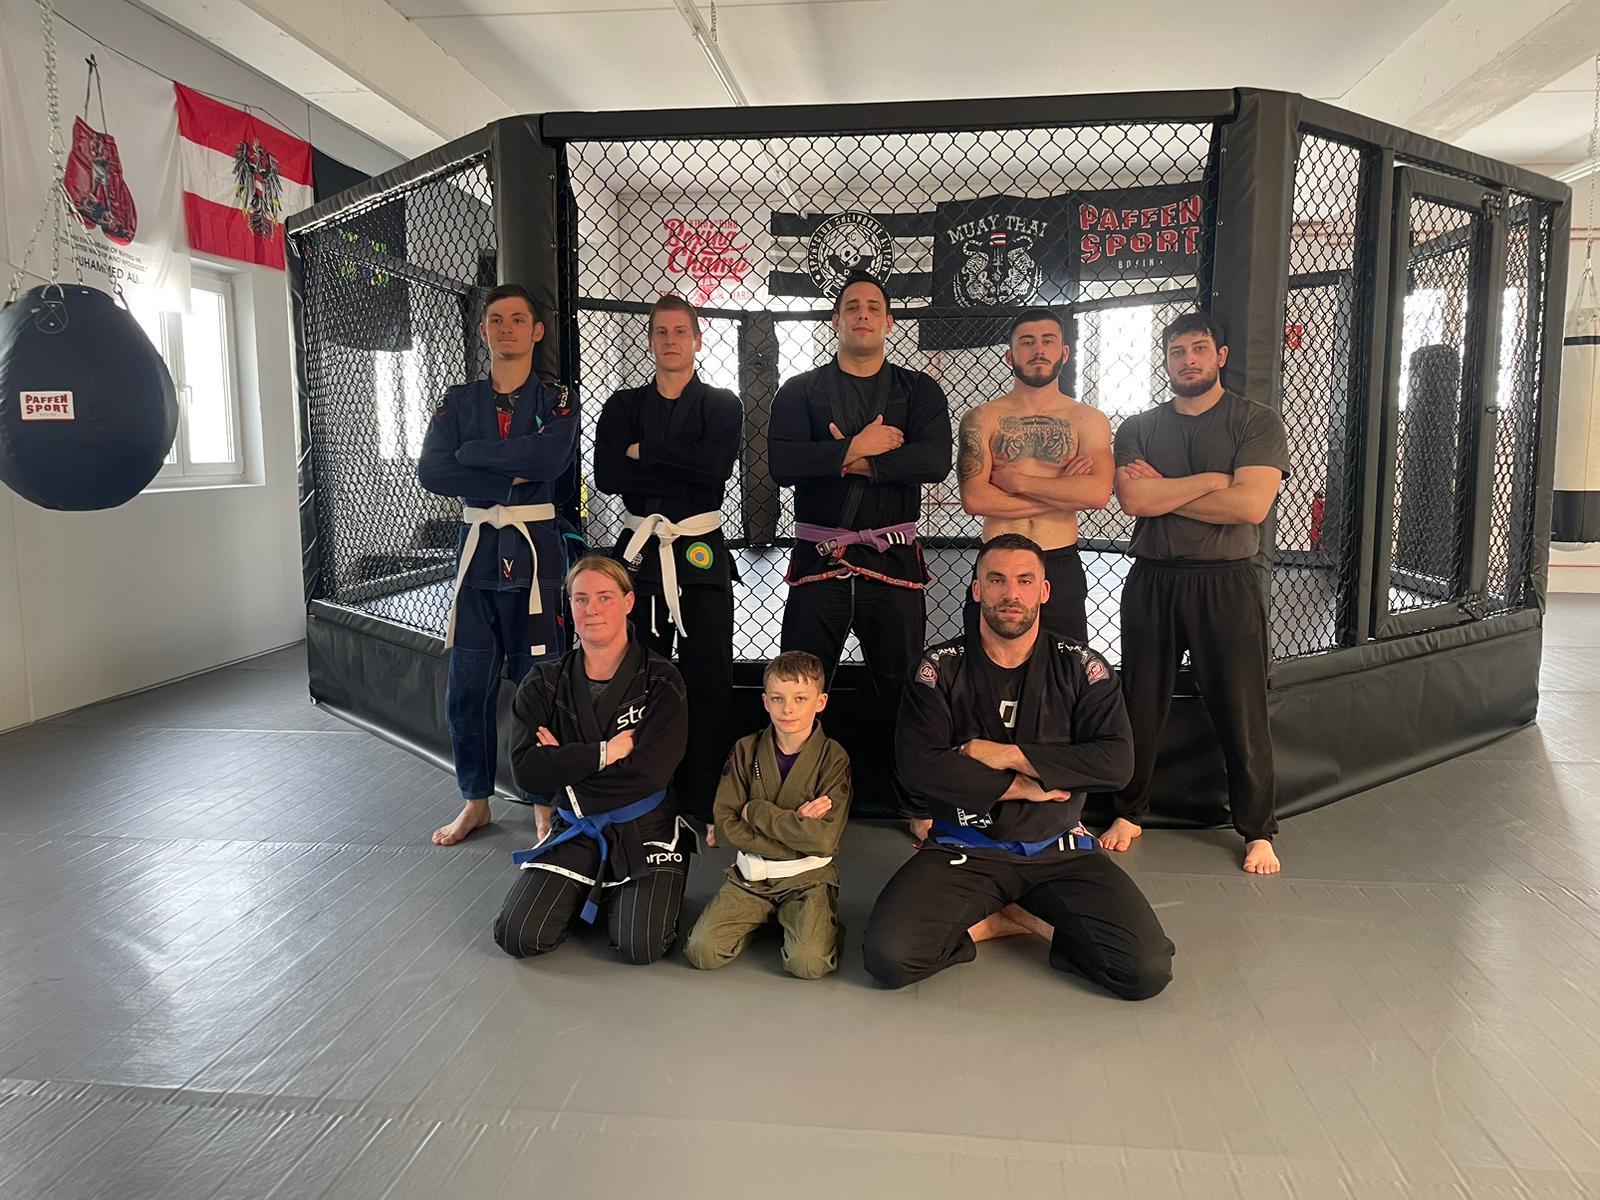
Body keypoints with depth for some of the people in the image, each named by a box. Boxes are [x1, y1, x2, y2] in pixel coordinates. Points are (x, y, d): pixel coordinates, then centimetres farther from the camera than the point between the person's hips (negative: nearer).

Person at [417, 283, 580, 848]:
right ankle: (475, 802, 25)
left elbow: (548, 460, -18)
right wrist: (507, 479, -13)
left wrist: (471, 453, -10)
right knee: (466, 689, 8)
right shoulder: (459, 400, 11)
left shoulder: (557, 400, 2)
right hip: (477, 548, 3)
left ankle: (545, 804, 15)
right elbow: (430, 472, -4)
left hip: (535, 552, -3)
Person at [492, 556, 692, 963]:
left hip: (644, 832, -2)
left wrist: (565, 761, -13)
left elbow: (651, 772, -19)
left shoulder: (660, 681, -8)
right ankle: (589, 895, 18)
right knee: (517, 938, -12)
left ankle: (621, 896, 15)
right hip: (575, 831, 3)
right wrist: (605, 753, -19)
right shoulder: (544, 684, 0)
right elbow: (526, 771, -12)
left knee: (640, 946, -20)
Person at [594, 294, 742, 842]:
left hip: (701, 552, -1)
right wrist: (684, 468, -10)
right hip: (640, 549, 2)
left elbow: (717, 464, -14)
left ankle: (705, 806, 9)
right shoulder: (623, 406, 11)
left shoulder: (722, 405, 7)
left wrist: (645, 453, -9)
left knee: (708, 679, -1)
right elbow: (606, 475, -6)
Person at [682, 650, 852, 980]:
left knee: (808, 963, -25)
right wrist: (794, 825, -16)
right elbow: (726, 826, -7)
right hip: (750, 876, 3)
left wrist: (756, 811, -14)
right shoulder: (746, 750, 0)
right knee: (701, 951, -15)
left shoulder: (833, 757, -8)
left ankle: (822, 923, 9)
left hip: (807, 877, -3)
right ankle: (762, 919, 12)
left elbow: (825, 839, -18)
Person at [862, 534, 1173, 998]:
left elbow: (1117, 760, -10)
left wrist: (1008, 755, -15)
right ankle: (1027, 920, 2)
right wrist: (1025, 787, -12)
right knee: (889, 957, -24)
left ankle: (1017, 915, 4)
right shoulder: (941, 668, -1)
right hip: (963, 850, -1)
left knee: (1148, 971, -19)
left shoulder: (1080, 667, 2)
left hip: (1059, 851, 1)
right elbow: (918, 768, -13)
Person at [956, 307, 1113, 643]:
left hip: (1062, 568, 1)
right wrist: (1064, 491, -9)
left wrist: (1015, 480, -12)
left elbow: (1098, 492, -13)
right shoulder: (981, 419, 2)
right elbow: (974, 499, -12)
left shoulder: (1089, 420, 4)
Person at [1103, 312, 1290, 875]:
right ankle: (1129, 813, 26)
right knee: (1140, 706, 10)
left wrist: (1163, 492, -8)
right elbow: (1133, 499, -9)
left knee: (1242, 712, 3)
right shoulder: (1138, 428, 9)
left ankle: (1258, 831, 19)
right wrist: (1211, 480, -10)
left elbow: (1250, 505, -14)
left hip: (1226, 582, -2)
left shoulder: (1257, 422, 1)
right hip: (1152, 581, 3)